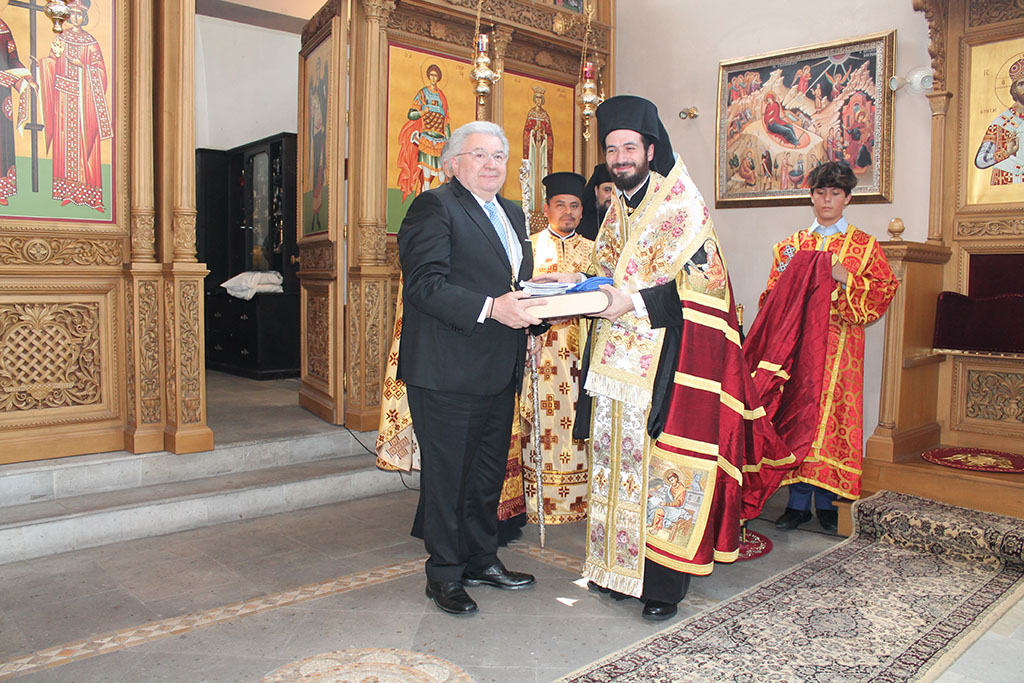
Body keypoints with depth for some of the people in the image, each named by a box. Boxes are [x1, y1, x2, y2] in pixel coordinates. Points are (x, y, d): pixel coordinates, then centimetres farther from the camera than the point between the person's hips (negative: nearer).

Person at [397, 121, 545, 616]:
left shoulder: (511, 213, 19)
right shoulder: (434, 207, -9)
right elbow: (424, 284, -20)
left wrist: (537, 300, 4)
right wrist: (490, 308, -27)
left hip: (498, 371, 9)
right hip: (448, 371, -8)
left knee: (489, 469, 18)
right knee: (447, 473, 3)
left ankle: (482, 559, 35)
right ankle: (444, 575, 20)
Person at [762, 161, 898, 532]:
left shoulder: (864, 245, 10)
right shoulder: (791, 245, 16)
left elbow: (884, 290, 3)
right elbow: (773, 295, 15)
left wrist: (845, 278, -11)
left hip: (839, 345, -1)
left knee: (833, 414, -3)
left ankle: (828, 502, 7)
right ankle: (798, 502, 5)